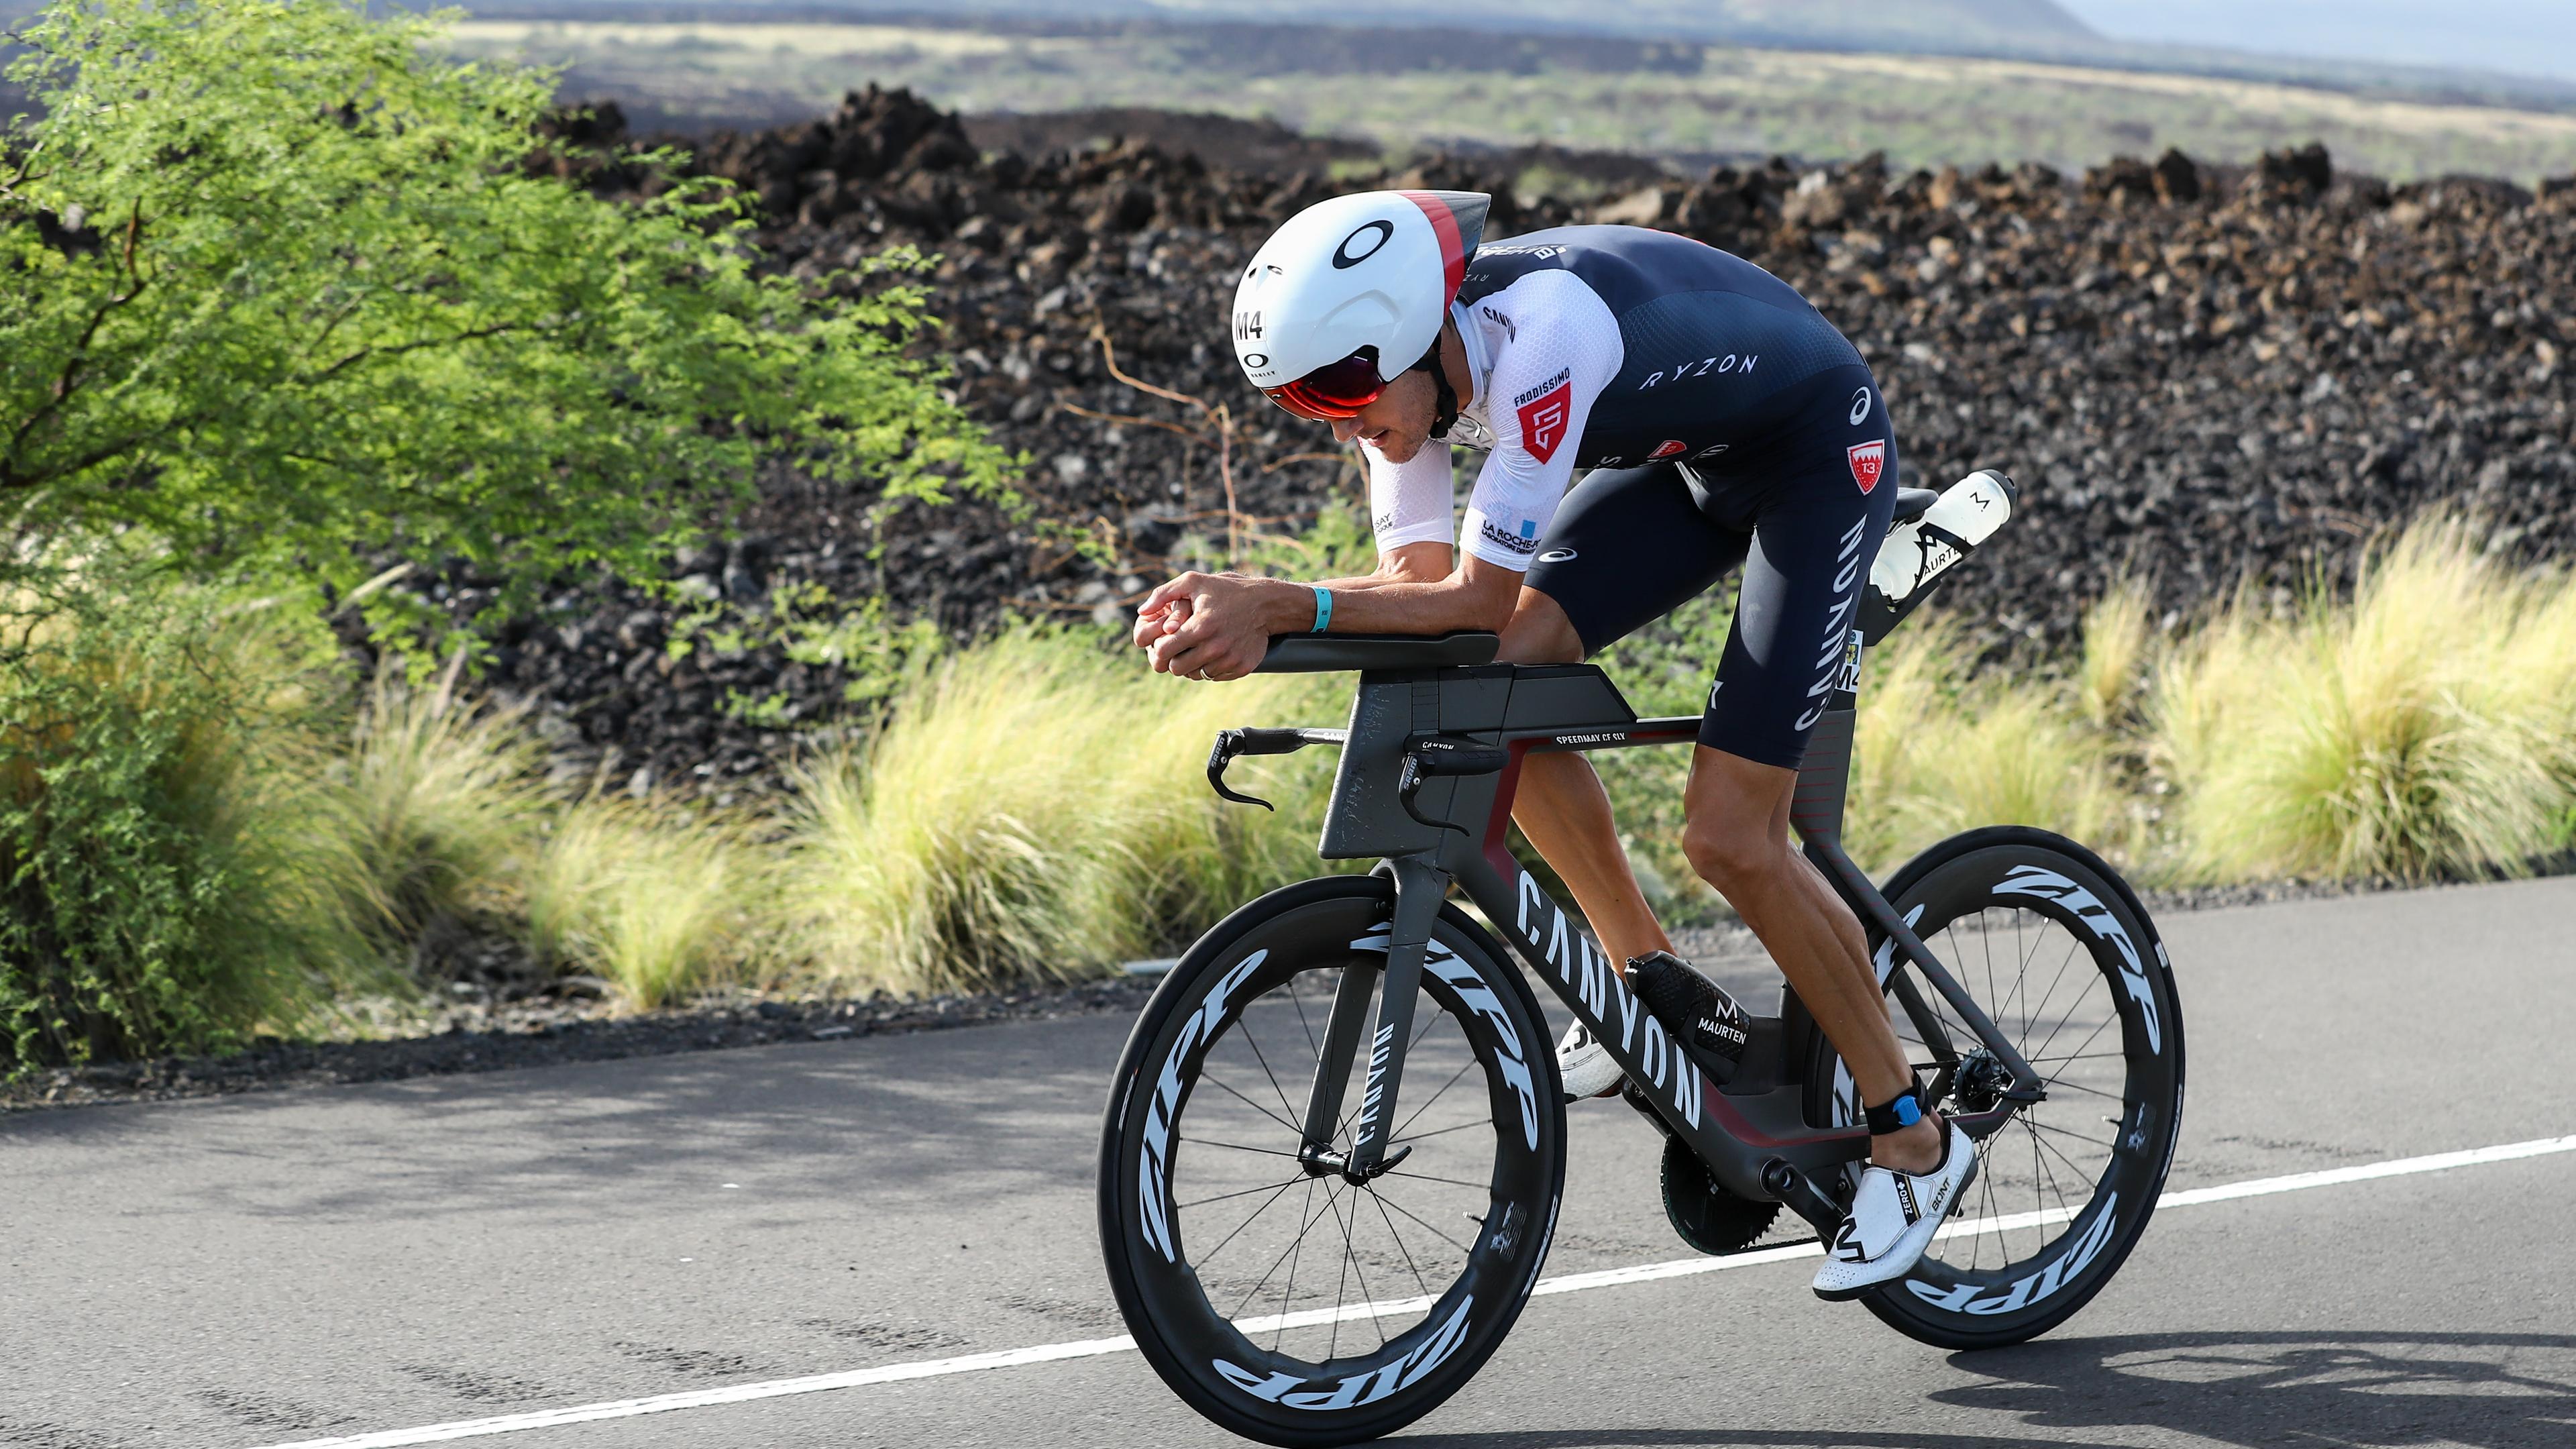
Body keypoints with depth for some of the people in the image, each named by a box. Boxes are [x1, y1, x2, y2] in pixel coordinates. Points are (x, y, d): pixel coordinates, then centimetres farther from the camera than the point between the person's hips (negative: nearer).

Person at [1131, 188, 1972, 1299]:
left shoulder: (1545, 332, -37)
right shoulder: (1399, 352, -14)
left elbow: (1480, 596, -34)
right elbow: (1421, 580, -13)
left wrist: (1285, 606, -42)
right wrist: (1247, 614, -28)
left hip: (1817, 454, -8)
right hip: (1684, 455, 8)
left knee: (1728, 834, -13)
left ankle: (1914, 1140, 3)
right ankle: (1653, 982, 6)